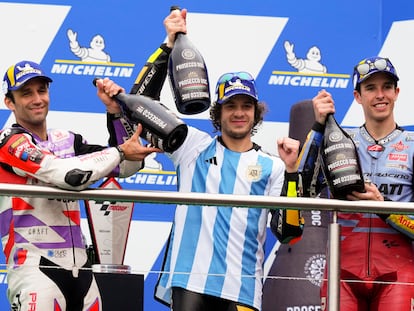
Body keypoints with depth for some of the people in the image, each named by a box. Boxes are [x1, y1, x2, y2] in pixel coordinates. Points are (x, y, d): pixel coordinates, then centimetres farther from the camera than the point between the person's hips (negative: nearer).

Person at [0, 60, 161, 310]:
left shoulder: (67, 141, 16)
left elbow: (126, 166, 14)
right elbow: (71, 175, -18)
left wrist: (116, 111, 5)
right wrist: (120, 152, -6)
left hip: (79, 268, 7)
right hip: (35, 268, -7)